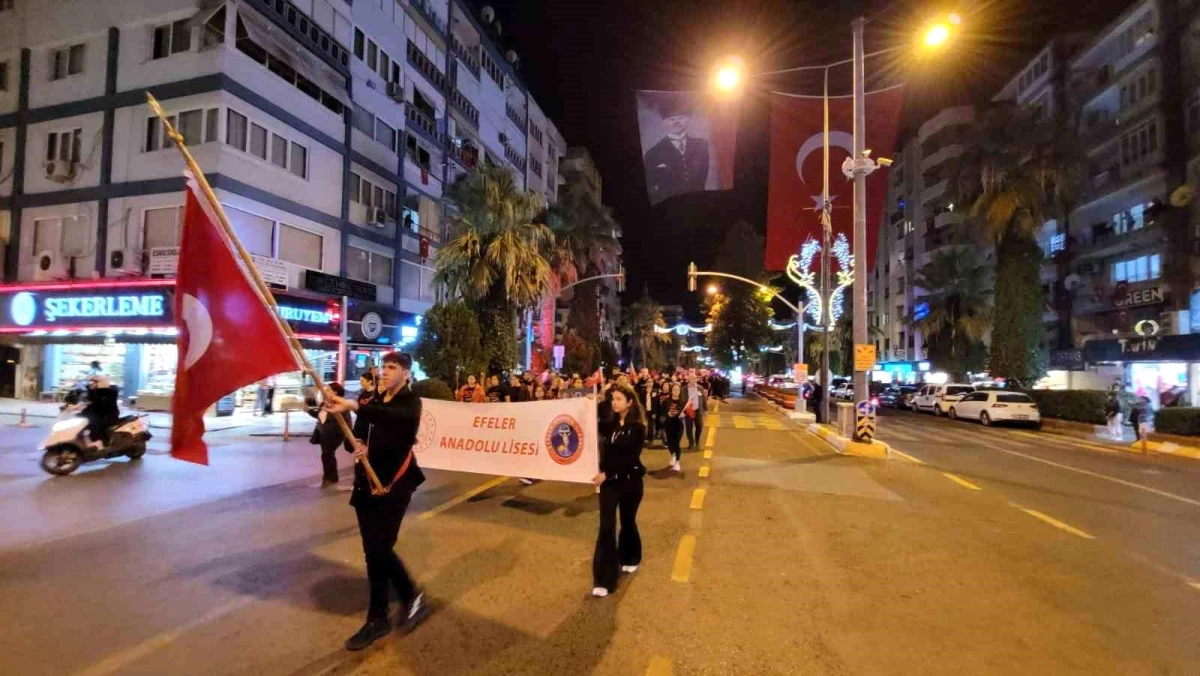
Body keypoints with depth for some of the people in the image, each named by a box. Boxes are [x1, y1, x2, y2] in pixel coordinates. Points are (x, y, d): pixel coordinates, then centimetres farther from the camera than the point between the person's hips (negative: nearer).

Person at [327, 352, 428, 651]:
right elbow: (357, 434, 10)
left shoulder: (411, 402, -8)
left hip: (394, 483, -6)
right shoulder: (373, 402, 12)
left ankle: (378, 619, 13)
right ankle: (411, 596, 30)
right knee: (376, 549, 11)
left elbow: (396, 418, -31)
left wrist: (353, 406, -41)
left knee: (377, 549, -6)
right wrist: (356, 446, -13)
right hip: (366, 482, 7)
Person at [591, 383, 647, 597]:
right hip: (609, 480, 3)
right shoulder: (610, 423, 3)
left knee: (627, 521, 16)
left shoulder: (637, 427, -11)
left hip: (630, 481, -3)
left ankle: (631, 558, 44)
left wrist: (607, 474, -23)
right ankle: (604, 579, 4)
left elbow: (630, 457, -19)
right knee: (606, 526, -1)